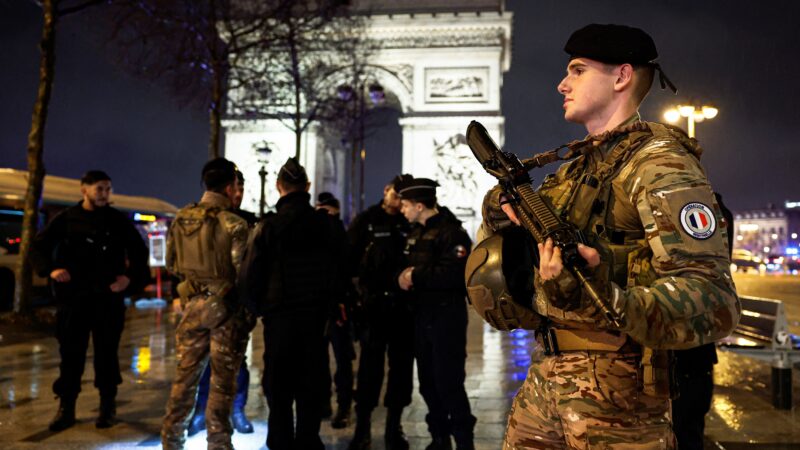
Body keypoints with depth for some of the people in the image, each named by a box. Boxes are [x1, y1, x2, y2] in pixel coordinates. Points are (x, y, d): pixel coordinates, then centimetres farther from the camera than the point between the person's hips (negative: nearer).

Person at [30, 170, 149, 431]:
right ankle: (66, 408, 15)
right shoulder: (66, 219, 4)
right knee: (71, 354, 5)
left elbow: (139, 251, 10)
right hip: (73, 297, 0)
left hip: (109, 298, 0)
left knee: (107, 353, 6)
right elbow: (38, 247, 8)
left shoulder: (118, 220, 4)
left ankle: (108, 406, 18)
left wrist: (131, 277, -4)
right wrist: (51, 269, -10)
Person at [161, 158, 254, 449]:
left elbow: (171, 264, 11)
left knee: (185, 374, 16)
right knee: (222, 379, 5)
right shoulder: (234, 224, -15)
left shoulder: (181, 219, 3)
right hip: (226, 308, -5)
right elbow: (243, 271, -16)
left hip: (192, 304, 5)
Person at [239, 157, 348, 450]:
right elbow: (341, 272, 3)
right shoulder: (328, 224, -1)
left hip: (279, 316, -2)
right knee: (311, 388, 11)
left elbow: (250, 277, -9)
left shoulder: (269, 225, -8)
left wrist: (259, 309, 6)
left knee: (279, 388, 8)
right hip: (316, 316, 2)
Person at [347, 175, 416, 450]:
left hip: (404, 306, 2)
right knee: (370, 366, 1)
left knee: (401, 367, 8)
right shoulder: (366, 221, 3)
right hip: (374, 305, -2)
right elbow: (350, 260, -1)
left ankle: (394, 427, 21)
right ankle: (362, 427, 14)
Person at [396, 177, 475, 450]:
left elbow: (454, 274, -23)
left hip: (447, 315, -8)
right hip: (423, 315, 8)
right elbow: (410, 268, 17)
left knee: (448, 381, -7)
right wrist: (401, 277, -6)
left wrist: (416, 276, -18)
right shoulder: (417, 233, 17)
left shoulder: (451, 231, -11)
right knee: (428, 381, 13)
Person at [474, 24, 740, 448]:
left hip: (614, 394, -7)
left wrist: (608, 302, -40)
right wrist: (501, 210, -2)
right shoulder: (577, 164, 12)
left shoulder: (658, 165, -13)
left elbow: (715, 300, -24)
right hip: (544, 379, 7)